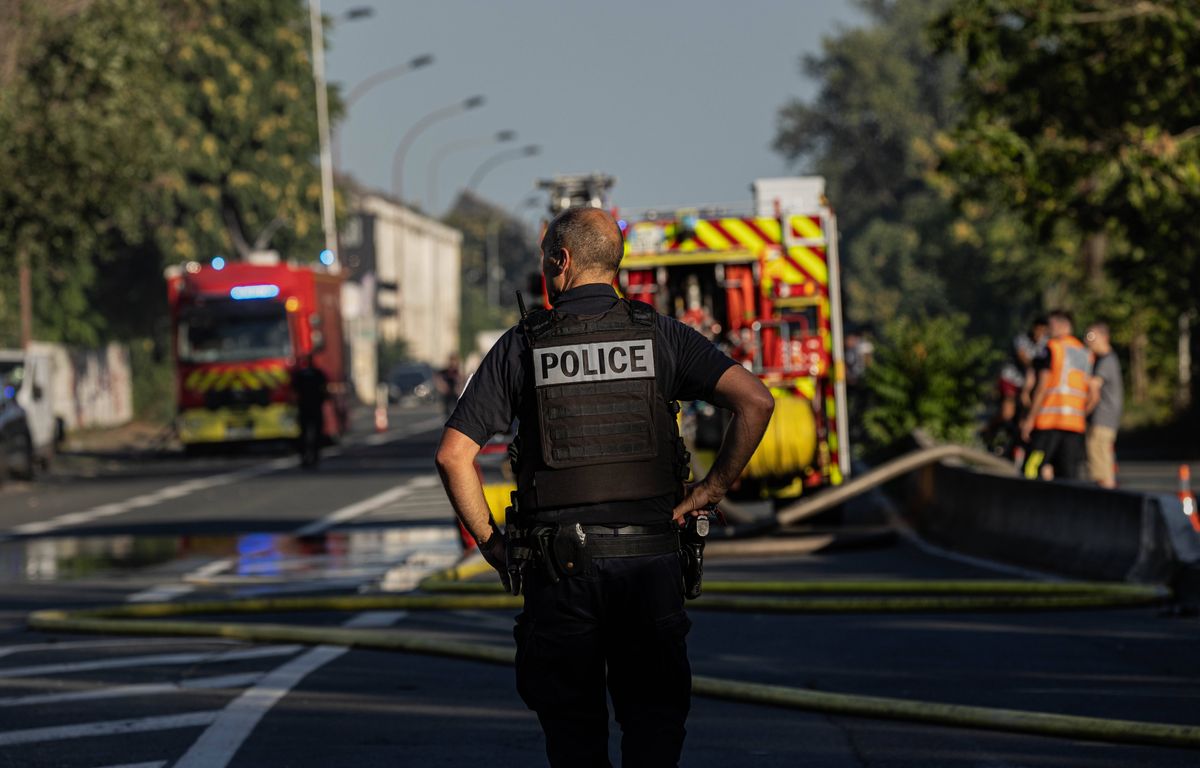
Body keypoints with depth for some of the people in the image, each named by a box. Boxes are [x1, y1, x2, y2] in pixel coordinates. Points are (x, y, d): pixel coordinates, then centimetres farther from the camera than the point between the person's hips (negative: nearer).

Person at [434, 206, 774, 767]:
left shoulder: (521, 346, 1)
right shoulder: (660, 335, 2)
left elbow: (453, 454, -4)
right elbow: (755, 401, -9)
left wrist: (489, 542, 4)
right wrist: (712, 490, 0)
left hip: (558, 566, 0)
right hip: (650, 556, 1)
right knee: (654, 720, 8)